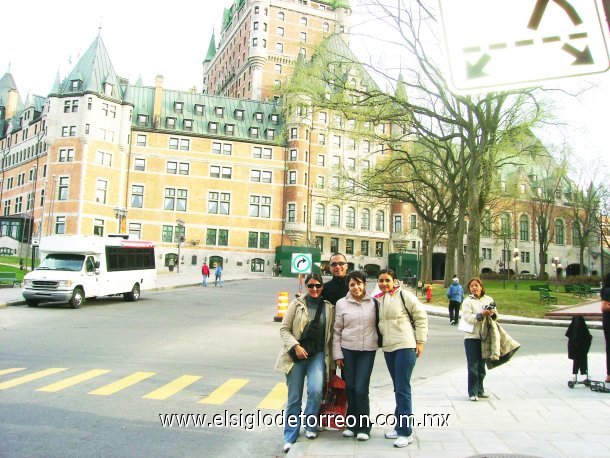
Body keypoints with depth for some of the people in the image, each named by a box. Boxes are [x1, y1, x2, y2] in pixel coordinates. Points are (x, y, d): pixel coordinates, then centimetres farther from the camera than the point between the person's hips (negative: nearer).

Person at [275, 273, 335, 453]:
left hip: (318, 354, 1)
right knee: (294, 397, 5)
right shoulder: (297, 304, 0)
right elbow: (284, 328, -1)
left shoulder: (329, 308, 4)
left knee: (315, 390, -19)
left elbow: (331, 335, 8)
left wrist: (331, 362, 8)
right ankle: (290, 437, 21)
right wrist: (295, 346, -16)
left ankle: (311, 425, 8)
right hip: (296, 355, 0)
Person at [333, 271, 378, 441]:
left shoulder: (373, 302, 2)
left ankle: (364, 427, 12)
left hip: (368, 351, -1)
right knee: (350, 387, 7)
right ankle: (352, 424, 24)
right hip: (347, 350, 1)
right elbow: (337, 331, 3)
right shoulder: (341, 304, 2)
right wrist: (337, 354, 1)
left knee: (361, 389, -5)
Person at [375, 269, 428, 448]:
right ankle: (400, 426, 26)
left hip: (406, 347, -6)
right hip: (388, 349, 6)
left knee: (403, 388, -6)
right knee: (398, 388, 15)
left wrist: (420, 341, -8)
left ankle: (406, 432, 2)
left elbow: (421, 317, -6)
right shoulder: (377, 300, 9)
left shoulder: (404, 295, -8)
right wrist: (381, 342, 12)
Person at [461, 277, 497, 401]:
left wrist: (492, 313, -9)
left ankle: (480, 390, 25)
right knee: (473, 366, -3)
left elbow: (496, 316, 14)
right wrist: (482, 315, -24)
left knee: (481, 365, 13)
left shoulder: (489, 299, 11)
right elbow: (467, 317, -15)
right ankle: (472, 392, 3)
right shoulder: (467, 301, -2)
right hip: (472, 337, -4)